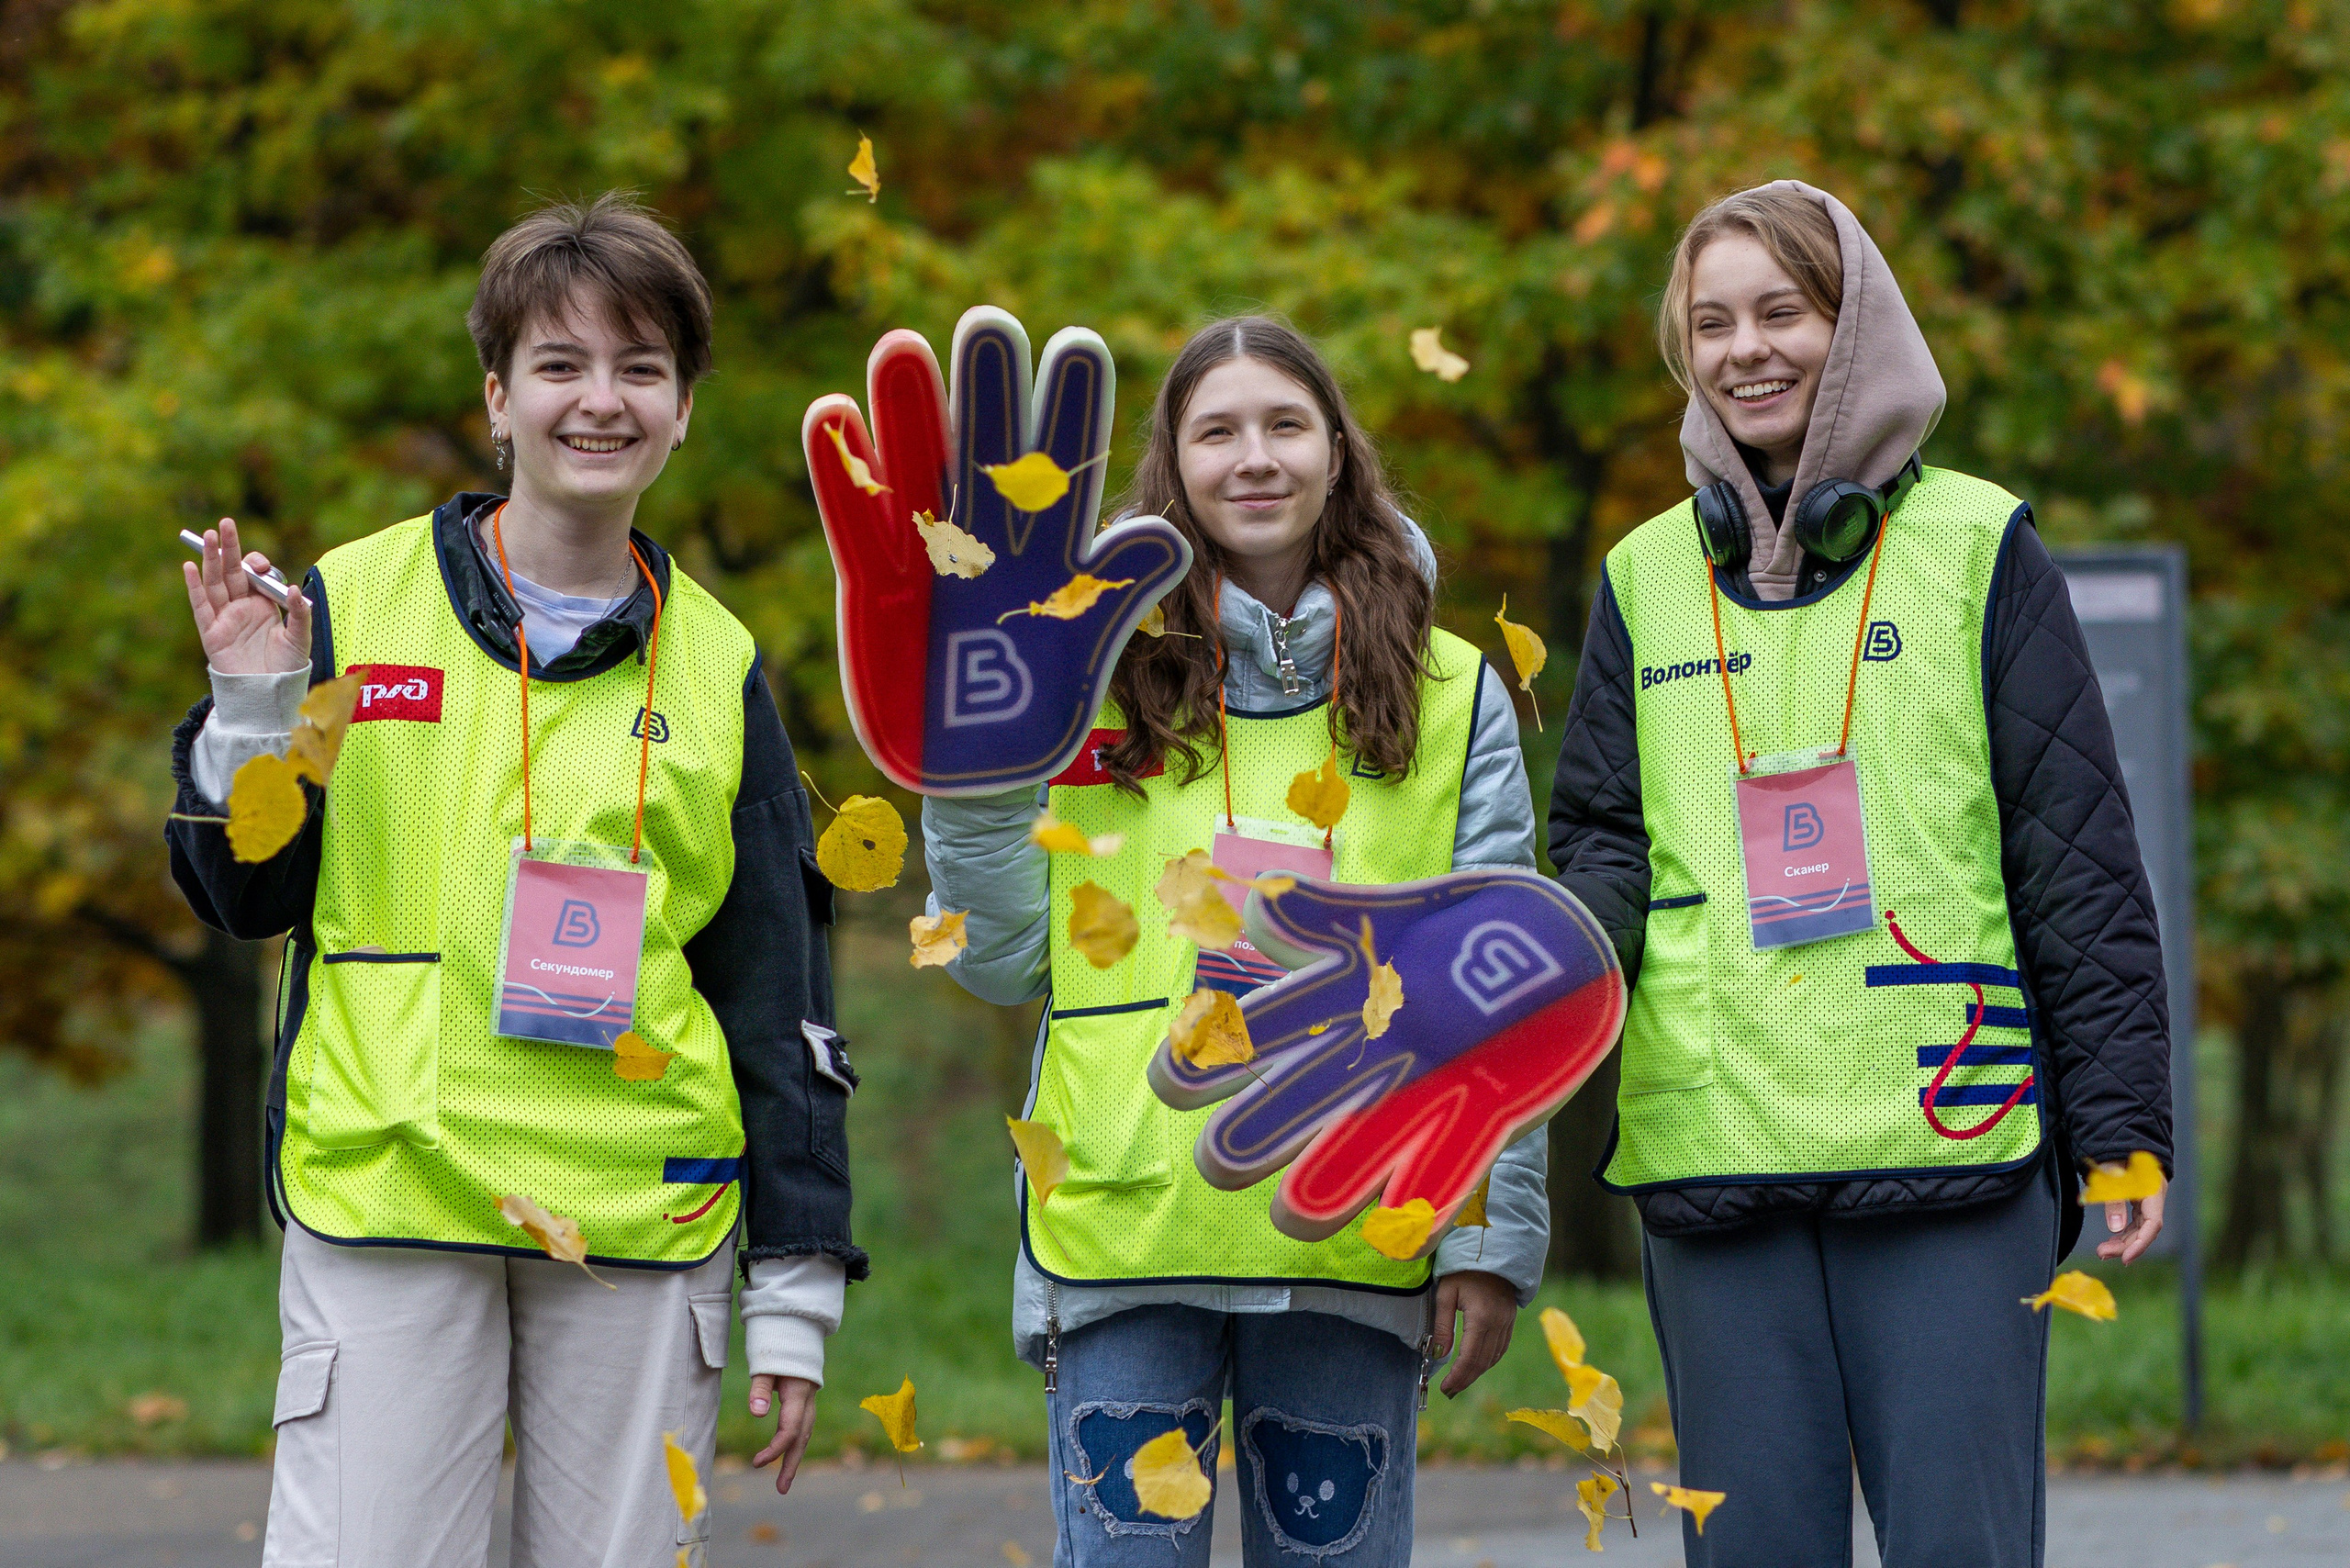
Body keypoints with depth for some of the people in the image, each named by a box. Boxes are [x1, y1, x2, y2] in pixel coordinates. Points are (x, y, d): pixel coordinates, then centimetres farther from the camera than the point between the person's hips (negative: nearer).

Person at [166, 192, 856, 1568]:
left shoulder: (716, 668, 9)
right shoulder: (351, 606, 4)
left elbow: (779, 992, 10)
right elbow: (246, 899, 9)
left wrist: (797, 1287, 7)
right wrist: (253, 713, -8)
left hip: (641, 1227, 2)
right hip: (385, 1203, -2)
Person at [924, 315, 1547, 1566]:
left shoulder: (1449, 699, 8)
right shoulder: (1099, 679, 7)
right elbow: (1007, 962, 8)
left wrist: (1493, 1238, -2)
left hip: (1351, 1239, 0)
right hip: (1126, 1225, 0)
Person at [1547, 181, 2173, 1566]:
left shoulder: (1977, 546, 4)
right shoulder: (1649, 577, 13)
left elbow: (2078, 852, 3)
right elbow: (1606, 837, 14)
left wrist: (2122, 1119, -2)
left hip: (1949, 1139, -3)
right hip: (1712, 1147, 3)